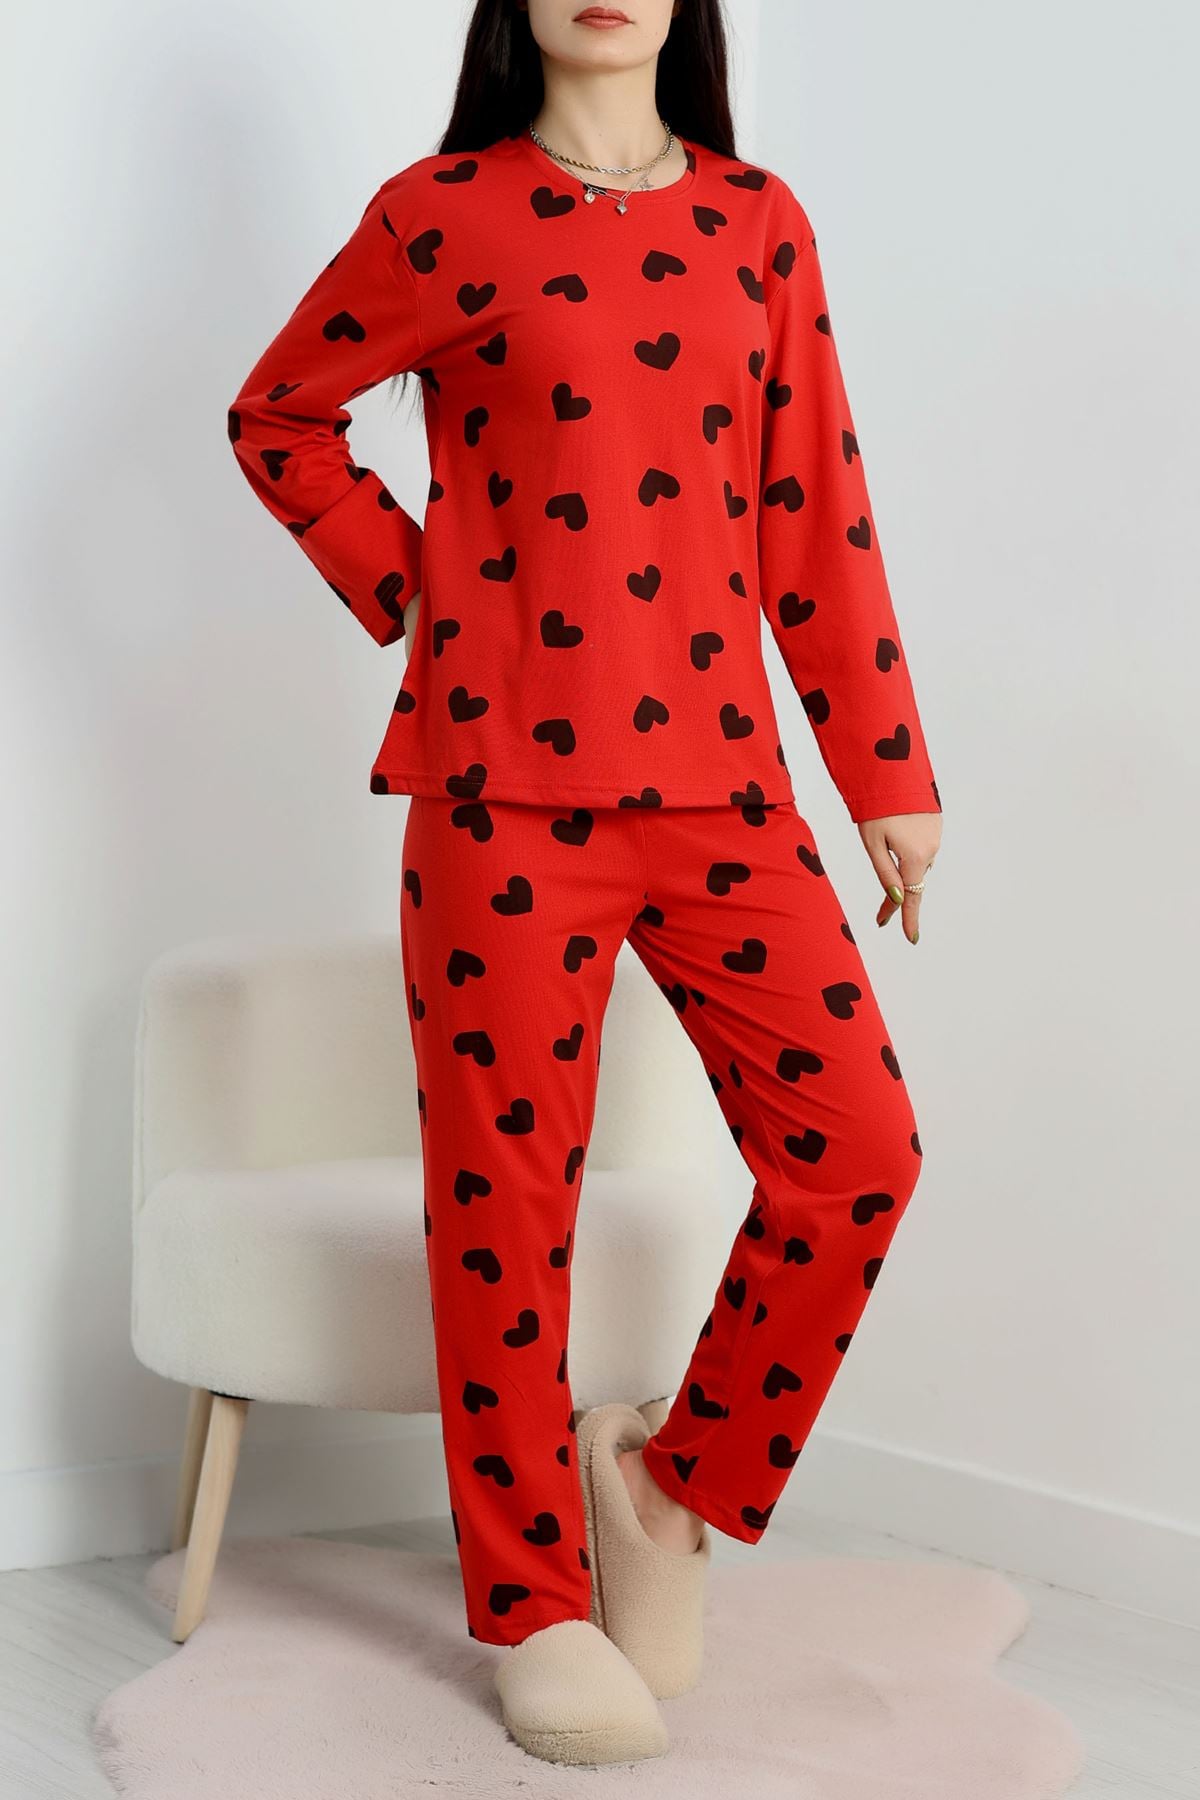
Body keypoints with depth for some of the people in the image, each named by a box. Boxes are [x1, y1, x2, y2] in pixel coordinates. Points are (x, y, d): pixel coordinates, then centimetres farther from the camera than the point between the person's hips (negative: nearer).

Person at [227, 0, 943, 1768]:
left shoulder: (756, 222, 10)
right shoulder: (448, 214, 2)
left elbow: (817, 509, 11)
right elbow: (280, 416, 13)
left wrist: (888, 768, 10)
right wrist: (413, 591, 1)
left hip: (717, 775, 4)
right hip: (508, 775, -3)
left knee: (856, 1145, -3)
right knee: (508, 1185, 2)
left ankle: (679, 1484, 18)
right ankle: (532, 1605, 16)